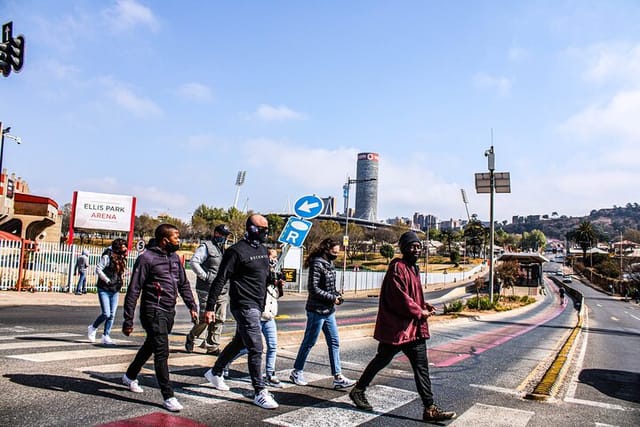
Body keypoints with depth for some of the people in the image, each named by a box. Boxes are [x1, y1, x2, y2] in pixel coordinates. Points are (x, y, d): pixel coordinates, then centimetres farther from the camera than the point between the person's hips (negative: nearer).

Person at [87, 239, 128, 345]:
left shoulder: (122, 258, 9)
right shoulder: (107, 256, -12)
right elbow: (98, 269, -11)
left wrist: (120, 282, 5)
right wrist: (107, 280, -14)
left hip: (115, 290, 6)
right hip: (104, 289, -6)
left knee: (112, 315, 5)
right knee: (106, 314, -8)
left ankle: (106, 336, 17)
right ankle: (92, 328, 19)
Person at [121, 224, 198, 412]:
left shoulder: (174, 257, 10)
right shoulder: (147, 258, -12)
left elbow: (183, 284, 17)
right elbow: (133, 291, -12)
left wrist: (192, 306, 7)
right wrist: (128, 320, -13)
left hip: (169, 312, 8)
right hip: (153, 312, -8)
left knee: (150, 347, 23)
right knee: (162, 352, -10)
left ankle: (130, 376, 46)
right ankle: (168, 397, -3)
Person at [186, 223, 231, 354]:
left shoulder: (224, 250, 20)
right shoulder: (206, 246, -5)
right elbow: (193, 262, -15)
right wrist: (206, 276, -17)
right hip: (207, 290, -7)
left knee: (219, 319, 6)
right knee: (205, 318, -5)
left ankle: (212, 346, 14)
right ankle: (191, 338, 19)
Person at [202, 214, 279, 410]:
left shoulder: (263, 249, 13)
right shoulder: (237, 251, -13)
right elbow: (220, 280, -14)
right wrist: (210, 307, -16)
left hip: (258, 306, 9)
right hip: (244, 306, -9)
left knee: (239, 342, 21)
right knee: (256, 348, -9)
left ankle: (215, 373, 41)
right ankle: (260, 392, 1)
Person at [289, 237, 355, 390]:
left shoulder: (329, 264, 12)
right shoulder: (317, 264, -16)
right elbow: (313, 288, -20)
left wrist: (337, 295, 1)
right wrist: (332, 298, -16)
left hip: (329, 311, 9)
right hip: (317, 310, -9)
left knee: (334, 343, 7)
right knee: (309, 342, 5)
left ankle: (338, 378, 12)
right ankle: (297, 372, 22)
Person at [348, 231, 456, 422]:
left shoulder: (414, 268, 14)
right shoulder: (397, 268, -16)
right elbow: (400, 297, -22)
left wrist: (423, 305, 5)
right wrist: (419, 312, -14)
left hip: (414, 327, 9)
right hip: (396, 326, -9)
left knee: (421, 367, 6)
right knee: (382, 360, 8)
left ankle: (429, 408, 10)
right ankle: (358, 390, 28)